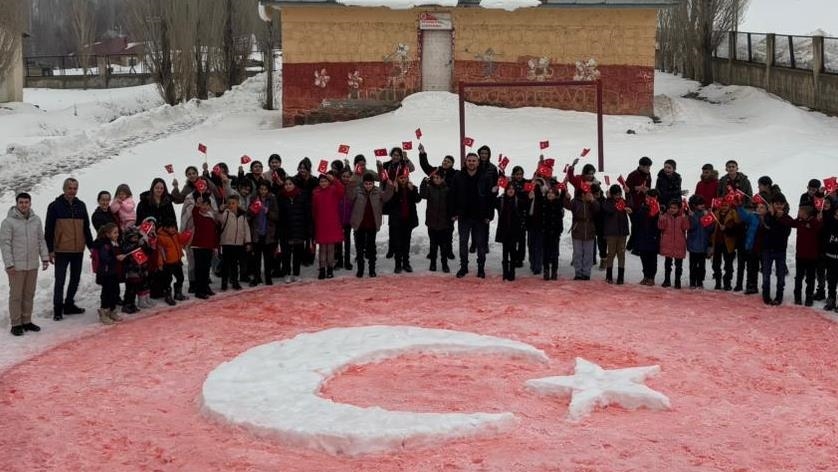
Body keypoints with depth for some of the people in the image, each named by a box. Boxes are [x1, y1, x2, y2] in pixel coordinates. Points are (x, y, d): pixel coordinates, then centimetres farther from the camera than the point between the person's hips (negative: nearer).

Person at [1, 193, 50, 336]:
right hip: (16, 266, -5)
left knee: (29, 295, 12)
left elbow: (41, 241, 14)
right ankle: (16, 324, 8)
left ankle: (26, 321, 23)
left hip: (33, 265, 5)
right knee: (16, 295, 1)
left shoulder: (36, 220, 7)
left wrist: (45, 257, 8)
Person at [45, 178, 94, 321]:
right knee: (60, 280, -4)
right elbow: (48, 230, -5)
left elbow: (86, 228, 16)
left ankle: (69, 305, 24)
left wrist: (91, 246, 12)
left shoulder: (81, 205, 10)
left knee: (75, 279, 12)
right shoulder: (55, 206, -4)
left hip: (78, 250, 5)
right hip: (61, 250, -5)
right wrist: (50, 250, -9)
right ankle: (58, 309, 3)